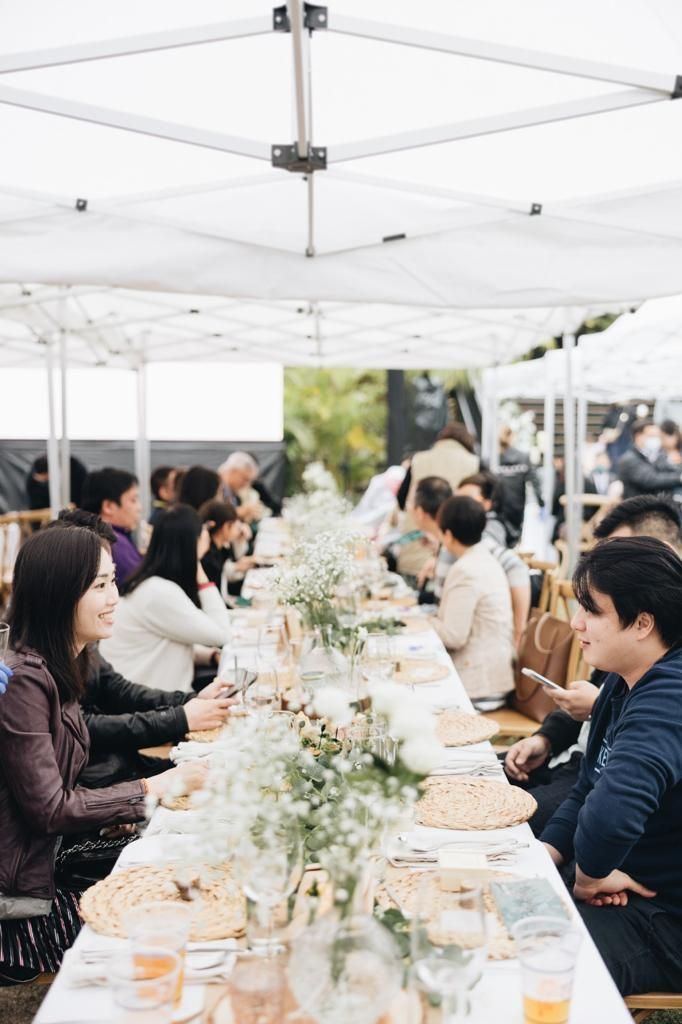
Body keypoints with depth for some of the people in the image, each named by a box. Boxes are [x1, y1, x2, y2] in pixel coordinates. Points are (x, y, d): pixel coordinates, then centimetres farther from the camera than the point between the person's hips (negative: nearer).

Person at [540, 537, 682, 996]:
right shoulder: (626, 682, 3)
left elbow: (611, 812, -45)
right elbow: (586, 791, 14)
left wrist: (590, 871, -24)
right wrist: (546, 855, -3)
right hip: (625, 887, 9)